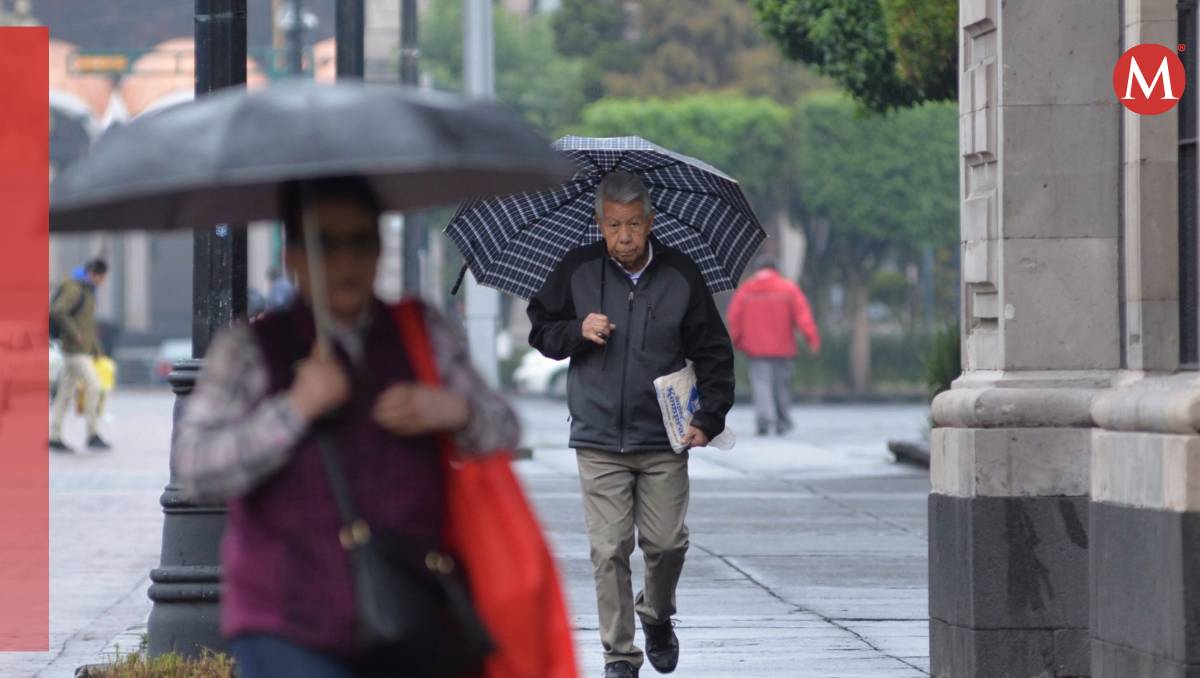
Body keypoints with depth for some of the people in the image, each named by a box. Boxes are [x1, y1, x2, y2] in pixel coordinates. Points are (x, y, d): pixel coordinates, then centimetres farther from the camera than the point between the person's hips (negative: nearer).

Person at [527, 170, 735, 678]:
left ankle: (657, 616, 32)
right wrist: (577, 330, -10)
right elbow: (540, 331, 11)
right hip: (599, 439, 0)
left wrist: (709, 418, -4)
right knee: (609, 549, -5)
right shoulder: (577, 271, 0)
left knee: (667, 543, 2)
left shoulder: (681, 276, 0)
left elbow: (714, 353, 7)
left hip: (663, 441, 0)